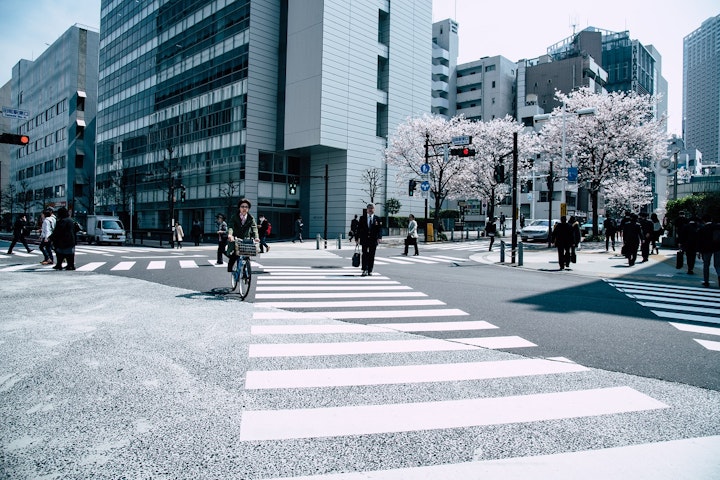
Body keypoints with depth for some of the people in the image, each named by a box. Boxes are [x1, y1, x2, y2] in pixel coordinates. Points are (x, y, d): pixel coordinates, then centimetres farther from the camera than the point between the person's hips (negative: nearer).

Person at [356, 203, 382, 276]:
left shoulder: (377, 218, 5)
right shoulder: (362, 218, 6)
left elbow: (380, 229, 0)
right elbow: (359, 229, 5)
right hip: (364, 239, -1)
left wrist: (379, 237, -16)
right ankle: (365, 270, -8)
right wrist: (357, 238, -1)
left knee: (372, 256, 5)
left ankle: (370, 270, 12)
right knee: (365, 254, -8)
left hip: (373, 240, 1)